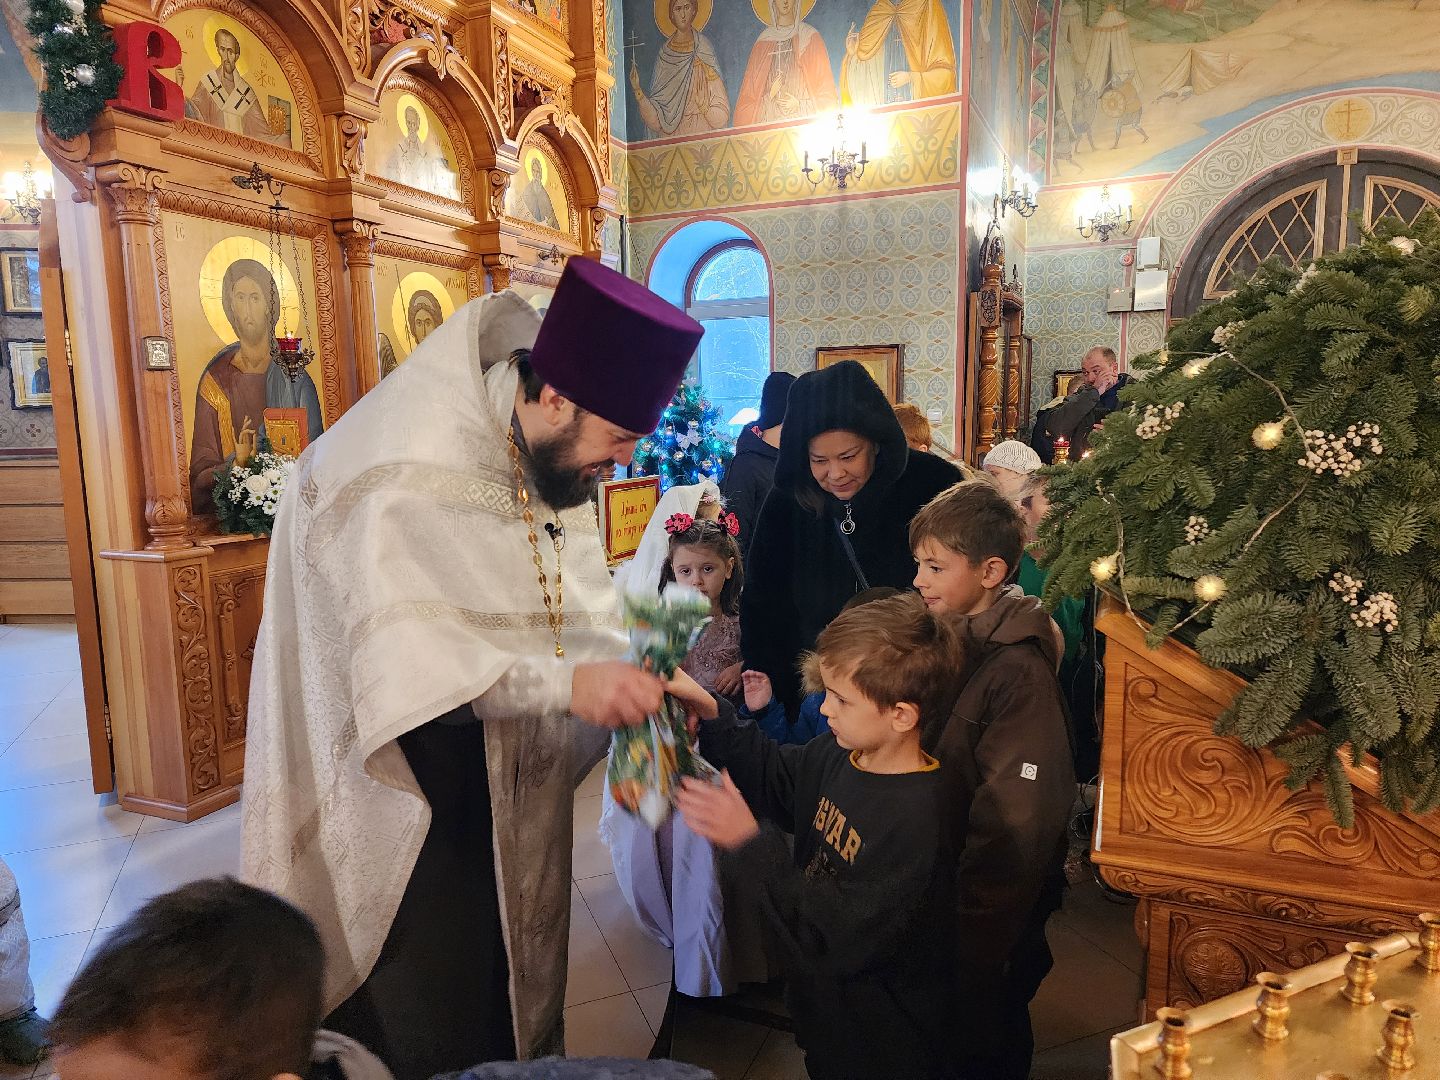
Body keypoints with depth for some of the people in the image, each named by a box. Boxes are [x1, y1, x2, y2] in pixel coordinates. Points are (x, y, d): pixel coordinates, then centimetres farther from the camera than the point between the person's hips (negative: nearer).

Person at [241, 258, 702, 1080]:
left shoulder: (553, 455, 0)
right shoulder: (409, 464, -24)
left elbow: (579, 608, 3)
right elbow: (400, 651, -32)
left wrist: (631, 683, -14)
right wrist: (566, 683, -39)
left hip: (506, 784, 7)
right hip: (401, 800, -6)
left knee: (510, 996, 20)